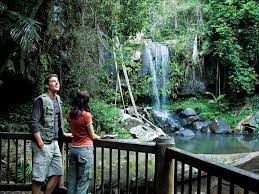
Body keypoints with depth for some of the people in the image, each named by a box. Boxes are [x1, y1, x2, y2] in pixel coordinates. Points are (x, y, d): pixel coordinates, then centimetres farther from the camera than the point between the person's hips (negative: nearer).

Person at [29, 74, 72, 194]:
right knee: (38, 177, 0)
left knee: (57, 173, 12)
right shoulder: (41, 100, -12)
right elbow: (33, 123, -16)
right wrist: (40, 144, -18)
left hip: (54, 143, 8)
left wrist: (64, 133, 23)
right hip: (44, 145, -8)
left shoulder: (57, 99, 12)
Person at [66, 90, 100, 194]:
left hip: (73, 148, 6)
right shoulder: (86, 115, -16)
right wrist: (99, 137, 12)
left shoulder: (69, 114, 2)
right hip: (85, 150, -6)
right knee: (82, 182, 3)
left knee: (71, 179, 14)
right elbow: (92, 136, -5)